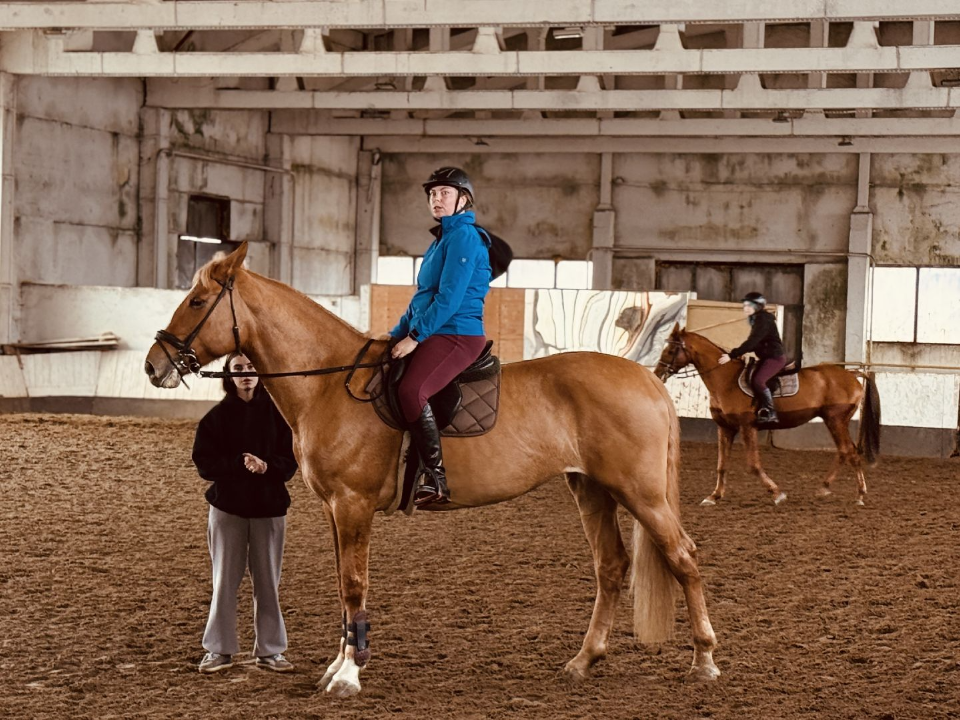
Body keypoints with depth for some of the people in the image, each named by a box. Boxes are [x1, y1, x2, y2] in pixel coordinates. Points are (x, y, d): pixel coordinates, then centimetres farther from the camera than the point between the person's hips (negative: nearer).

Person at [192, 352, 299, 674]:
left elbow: (291, 460, -2)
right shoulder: (218, 416, -2)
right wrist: (241, 464, -20)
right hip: (227, 505, -1)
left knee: (268, 581, 7)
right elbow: (204, 463, -7)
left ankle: (269, 650, 15)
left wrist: (266, 466, -21)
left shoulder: (276, 412, -1)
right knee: (225, 581, 4)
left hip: (269, 505, 1)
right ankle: (220, 650, 12)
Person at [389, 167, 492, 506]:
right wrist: (397, 335, 17)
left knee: (411, 390, -33)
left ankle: (435, 479, -30)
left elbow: (449, 297, -17)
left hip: (458, 334, -11)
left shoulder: (464, 236, -9)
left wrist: (414, 335, -18)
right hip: (433, 335, 11)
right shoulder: (440, 241, 22)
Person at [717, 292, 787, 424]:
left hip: (775, 357, -11)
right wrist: (742, 352, 5)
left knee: (758, 380, -25)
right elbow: (755, 343, 21)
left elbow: (752, 342, -26)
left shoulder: (763, 320, -18)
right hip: (767, 357, 11)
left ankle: (770, 412, -20)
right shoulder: (757, 320, 14)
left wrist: (732, 355, -28)